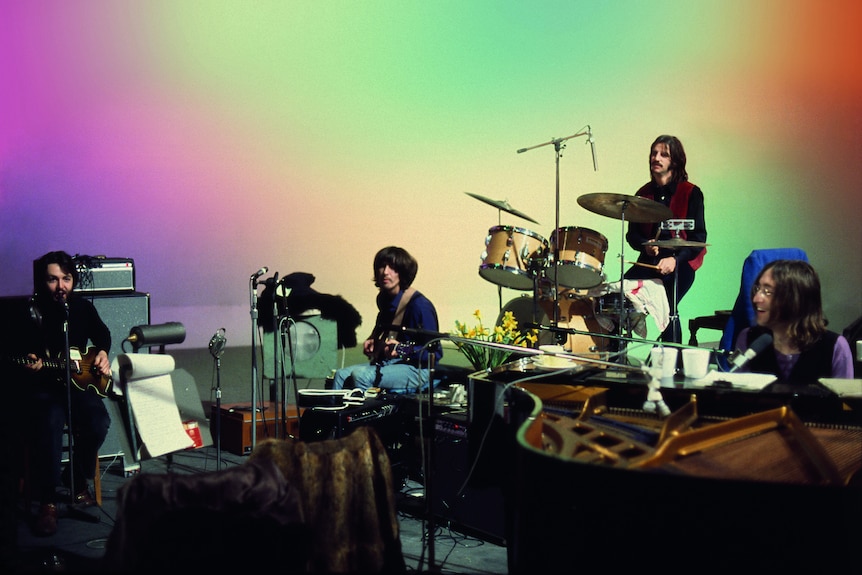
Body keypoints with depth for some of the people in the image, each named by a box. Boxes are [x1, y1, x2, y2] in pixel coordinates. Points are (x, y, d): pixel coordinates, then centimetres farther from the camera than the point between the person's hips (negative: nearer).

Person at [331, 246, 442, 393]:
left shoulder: (419, 305, -19)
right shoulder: (383, 298, 8)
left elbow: (435, 353, -17)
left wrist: (402, 351, -29)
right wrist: (372, 340, 12)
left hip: (416, 369, -8)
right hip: (385, 363, 8)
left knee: (360, 375, -27)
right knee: (341, 375, -9)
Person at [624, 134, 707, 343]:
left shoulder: (691, 193, -1)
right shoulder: (643, 193, 13)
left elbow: (698, 237, -5)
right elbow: (632, 233, 14)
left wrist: (675, 259, -20)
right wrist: (645, 245, -9)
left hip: (680, 263, -4)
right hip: (649, 261, 4)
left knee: (667, 306, -28)